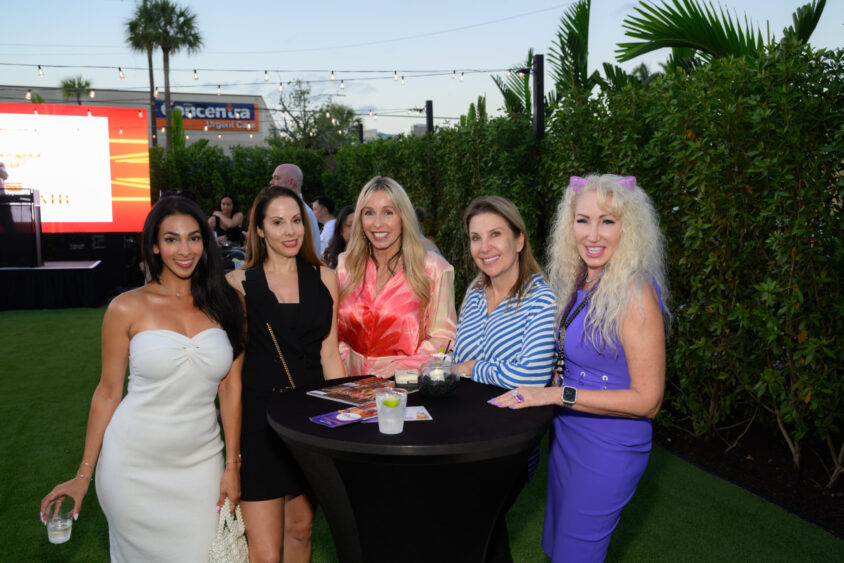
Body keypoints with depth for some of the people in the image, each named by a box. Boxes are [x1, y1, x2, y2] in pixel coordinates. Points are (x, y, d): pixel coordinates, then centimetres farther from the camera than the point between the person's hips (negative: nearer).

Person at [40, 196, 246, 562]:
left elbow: (231, 387, 1)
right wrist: (84, 474, 4)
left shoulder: (223, 304, 0)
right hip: (134, 468, -1)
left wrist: (232, 466, 1)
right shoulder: (128, 309, -5)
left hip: (199, 466, 2)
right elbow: (108, 393, 2)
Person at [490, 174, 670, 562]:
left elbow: (647, 400, -22)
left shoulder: (634, 294, -22)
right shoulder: (578, 284, 2)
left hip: (609, 447, -8)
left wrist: (557, 395, -24)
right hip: (566, 434, 8)